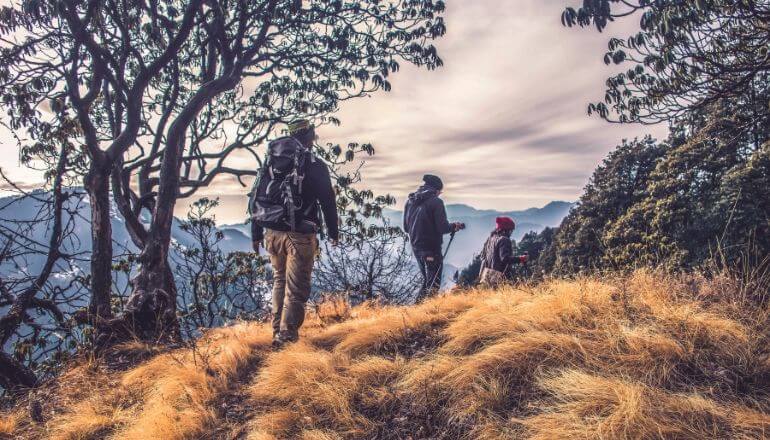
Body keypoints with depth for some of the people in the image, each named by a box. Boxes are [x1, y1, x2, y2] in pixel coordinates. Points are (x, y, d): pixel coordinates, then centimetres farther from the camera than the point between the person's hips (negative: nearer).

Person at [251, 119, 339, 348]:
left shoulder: (270, 162, 10)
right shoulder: (315, 166, -5)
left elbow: (257, 198, 10)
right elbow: (328, 201, -4)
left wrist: (256, 234, 15)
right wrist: (333, 232, 7)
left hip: (273, 233, 6)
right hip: (300, 235, -5)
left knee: (279, 281, 20)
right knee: (296, 287, 1)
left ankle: (277, 330, 25)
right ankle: (286, 335, -1)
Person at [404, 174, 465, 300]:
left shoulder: (410, 201, 7)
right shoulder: (436, 202, -13)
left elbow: (406, 227, 13)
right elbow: (443, 228, -17)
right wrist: (454, 226, 3)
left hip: (416, 247, 7)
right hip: (432, 248, -7)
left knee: (427, 280, 22)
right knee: (433, 283, 1)